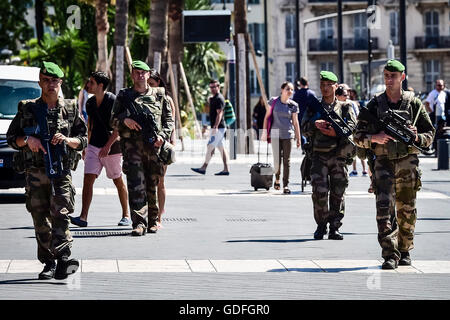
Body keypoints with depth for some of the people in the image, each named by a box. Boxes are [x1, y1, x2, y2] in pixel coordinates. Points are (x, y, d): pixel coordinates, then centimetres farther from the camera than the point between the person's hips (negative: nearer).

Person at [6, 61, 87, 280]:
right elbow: (11, 138, 10)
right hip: (35, 171, 1)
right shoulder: (27, 109, 7)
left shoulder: (70, 109, 9)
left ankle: (62, 258, -23)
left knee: (60, 213, -17)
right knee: (40, 219, 1)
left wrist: (67, 140, -8)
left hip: (61, 171, -1)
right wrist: (27, 140, -10)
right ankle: (49, 263, 7)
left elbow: (83, 140, 12)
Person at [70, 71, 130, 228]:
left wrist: (108, 145, -22)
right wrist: (86, 147, 22)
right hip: (94, 145, 5)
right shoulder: (90, 103, 10)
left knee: (118, 181, 5)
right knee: (88, 178, -8)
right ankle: (83, 217, -13)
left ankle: (126, 215, 19)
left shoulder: (113, 101, -12)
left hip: (112, 146, -5)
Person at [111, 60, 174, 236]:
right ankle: (139, 223, -16)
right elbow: (113, 120, 14)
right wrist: (124, 120, -8)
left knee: (152, 185, 6)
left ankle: (153, 220, 18)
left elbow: (169, 119, 14)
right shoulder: (123, 96, 12)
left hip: (154, 145, 1)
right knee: (136, 185, -12)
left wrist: (162, 135, -3)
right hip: (132, 144, -1)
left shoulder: (159, 95, 13)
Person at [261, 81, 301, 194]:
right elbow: (267, 117, 7)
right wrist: (265, 131, 2)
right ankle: (277, 178, 25)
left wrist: (298, 138, 4)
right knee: (277, 161, -3)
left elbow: (295, 122, 5)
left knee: (286, 160, 0)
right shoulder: (274, 101, 0)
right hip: (275, 133, -1)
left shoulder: (293, 105, 1)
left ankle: (286, 185, 6)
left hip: (288, 134, 1)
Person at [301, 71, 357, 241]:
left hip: (339, 156, 0)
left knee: (338, 193, -2)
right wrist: (315, 124, -18)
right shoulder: (313, 107, 14)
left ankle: (334, 228, 5)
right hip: (319, 156, 0)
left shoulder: (345, 107, 11)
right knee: (320, 192, -11)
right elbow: (305, 129, 3)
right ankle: (321, 225, 5)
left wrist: (336, 131, -18)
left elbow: (353, 126, -3)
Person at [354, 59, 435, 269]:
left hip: (408, 161, 1)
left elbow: (430, 134, 10)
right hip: (383, 161, -1)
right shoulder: (374, 105, 4)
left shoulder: (414, 104, 5)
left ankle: (404, 251, 23)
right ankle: (390, 255, -14)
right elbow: (358, 136, 6)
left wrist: (417, 137, -11)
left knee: (406, 210, 7)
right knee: (384, 208, -13)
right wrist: (374, 138, -14)